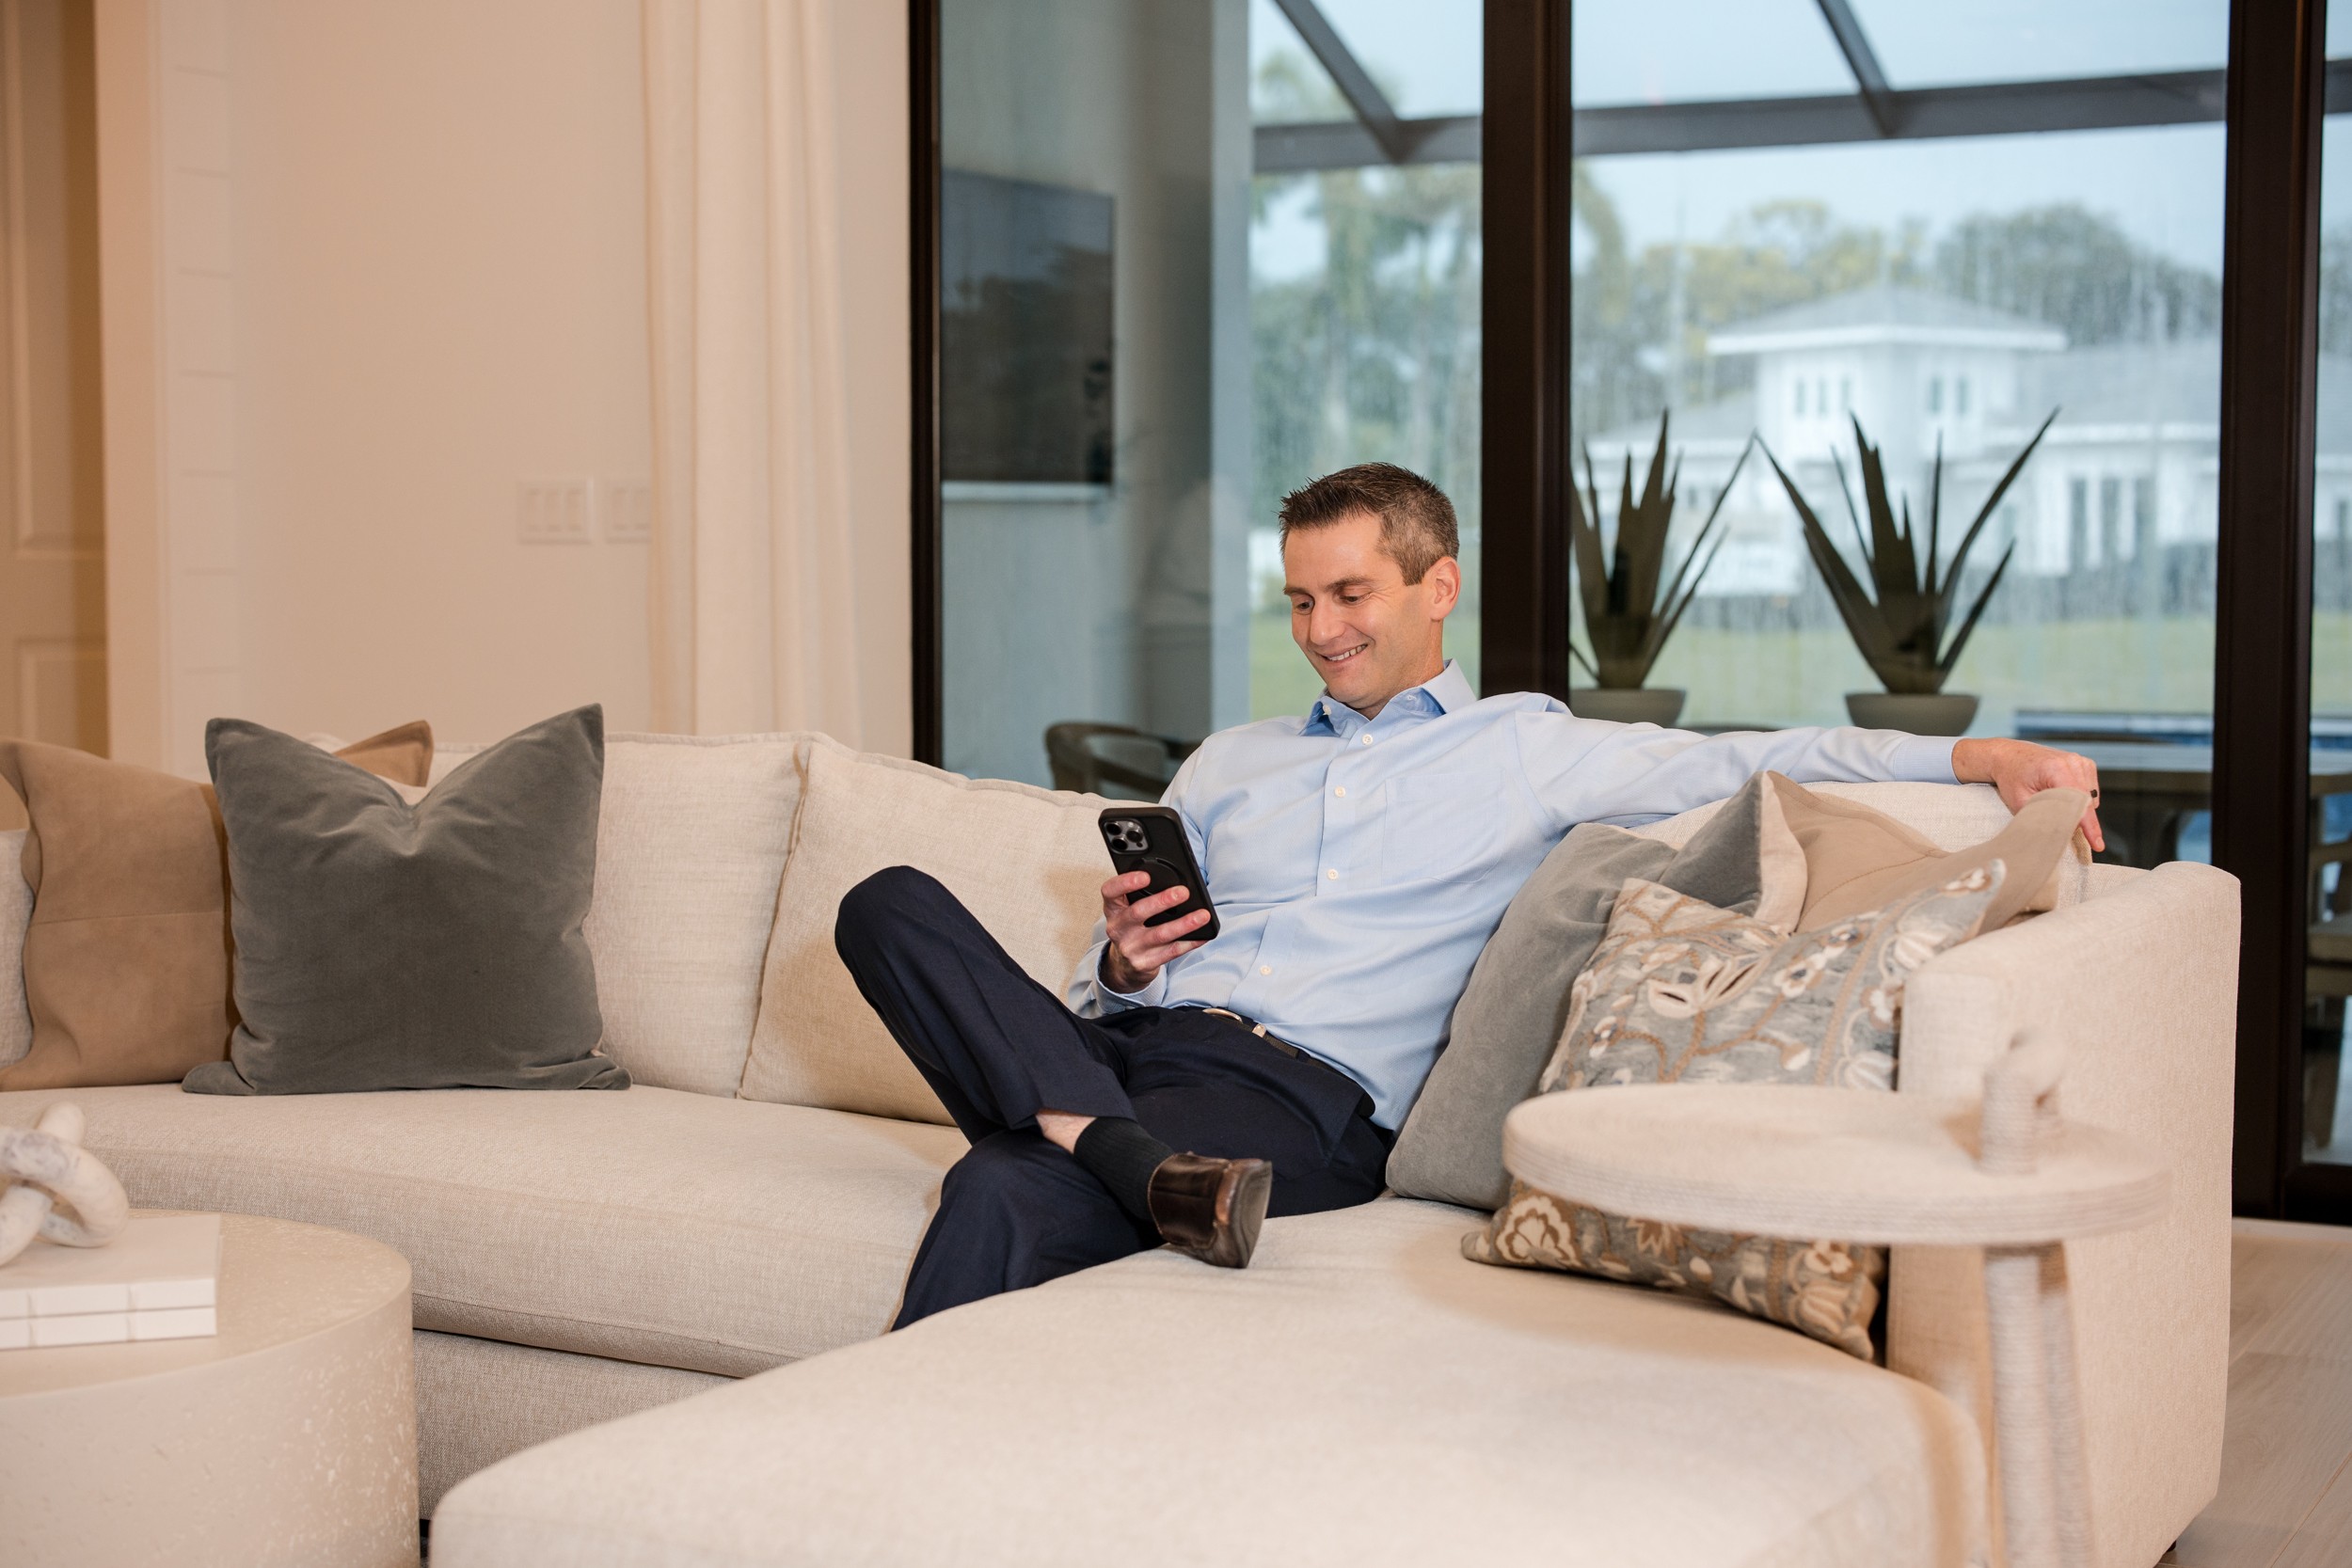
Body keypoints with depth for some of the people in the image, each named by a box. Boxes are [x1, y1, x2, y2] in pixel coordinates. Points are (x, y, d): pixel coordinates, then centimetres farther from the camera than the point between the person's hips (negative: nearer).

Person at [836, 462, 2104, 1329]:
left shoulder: (1524, 752, 18)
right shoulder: (1227, 764, 29)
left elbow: (1754, 763, 8)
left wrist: (1982, 757, -4)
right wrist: (1119, 961, 2)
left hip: (1295, 1092, -5)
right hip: (1122, 1043, 5)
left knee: (1003, 1199, -35)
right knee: (891, 903, -24)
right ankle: (1126, 1151, -34)